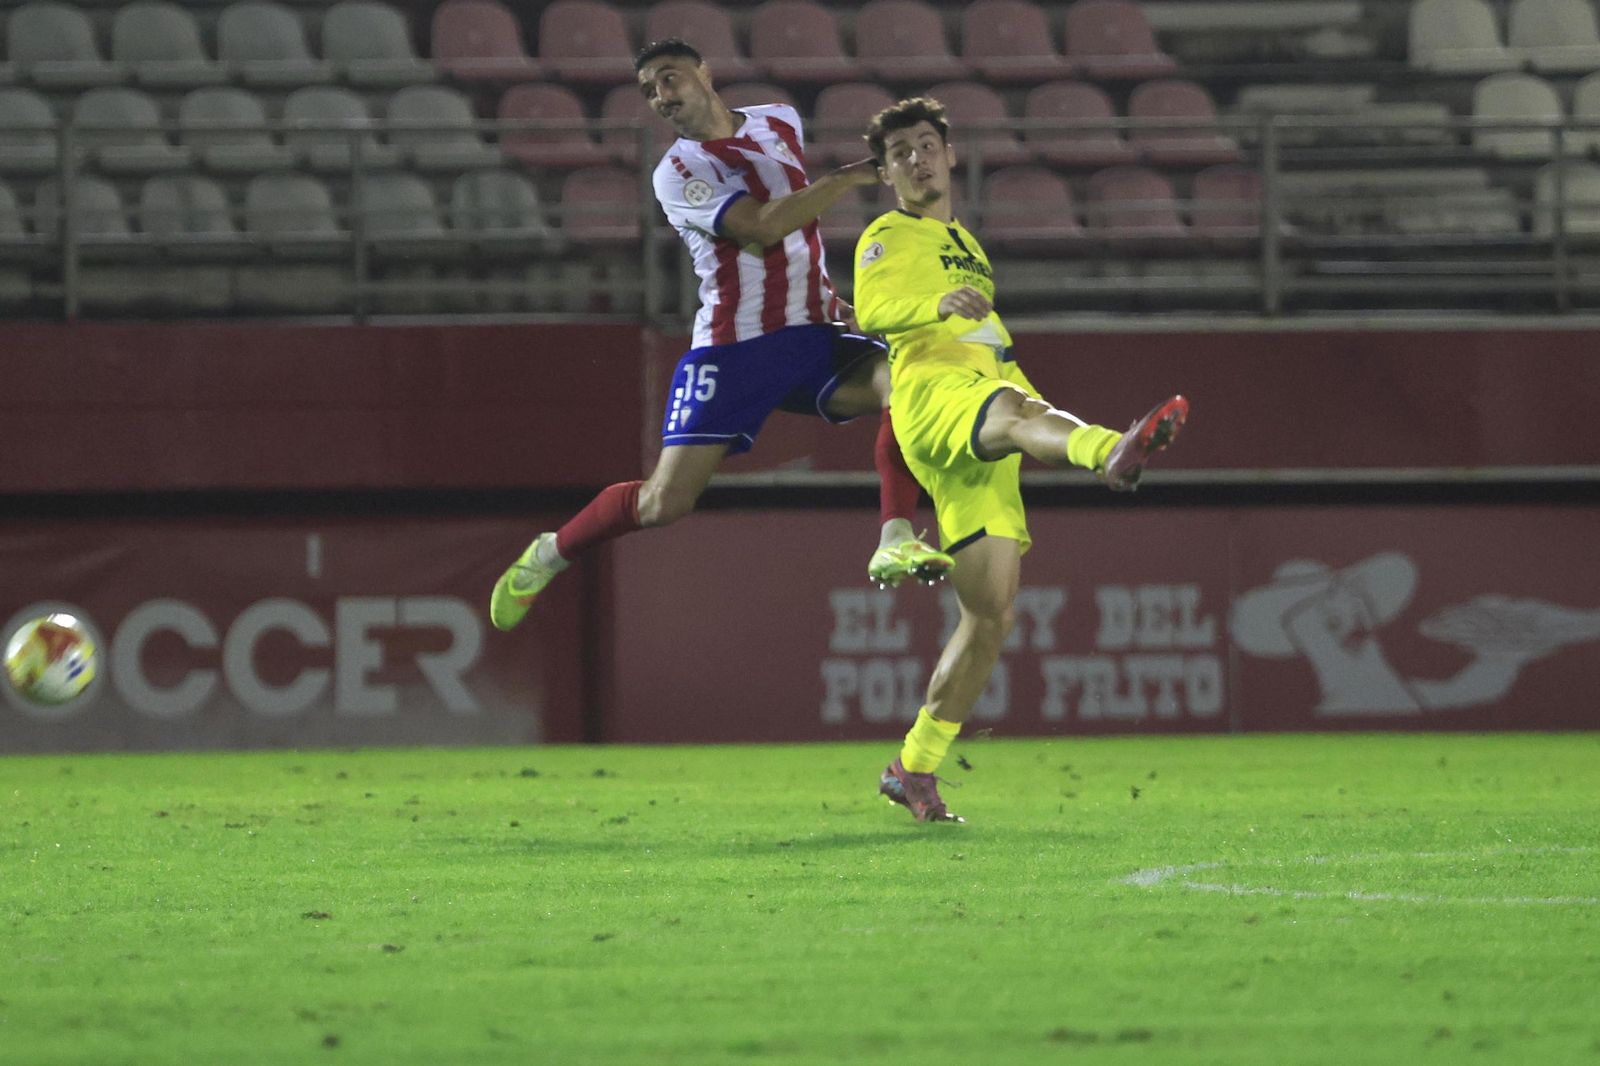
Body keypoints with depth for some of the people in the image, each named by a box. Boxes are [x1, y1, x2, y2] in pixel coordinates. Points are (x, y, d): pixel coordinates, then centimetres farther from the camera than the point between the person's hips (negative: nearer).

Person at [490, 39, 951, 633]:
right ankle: (549, 555, 17)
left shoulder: (780, 122, 11)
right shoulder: (677, 174, -8)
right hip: (734, 350, -5)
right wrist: (851, 177, -21)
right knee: (665, 502, -9)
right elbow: (762, 227, -22)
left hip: (813, 336, 5)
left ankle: (895, 543, -24)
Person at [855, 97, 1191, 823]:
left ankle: (916, 769, 11)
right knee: (1013, 412, -42)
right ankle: (1113, 453, -78)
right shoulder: (889, 236, 11)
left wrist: (1047, 412, 31)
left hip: (981, 449, 8)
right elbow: (871, 310, -11)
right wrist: (940, 304, -30)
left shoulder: (965, 247, 35)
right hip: (931, 389, -8)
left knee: (992, 614, 2)